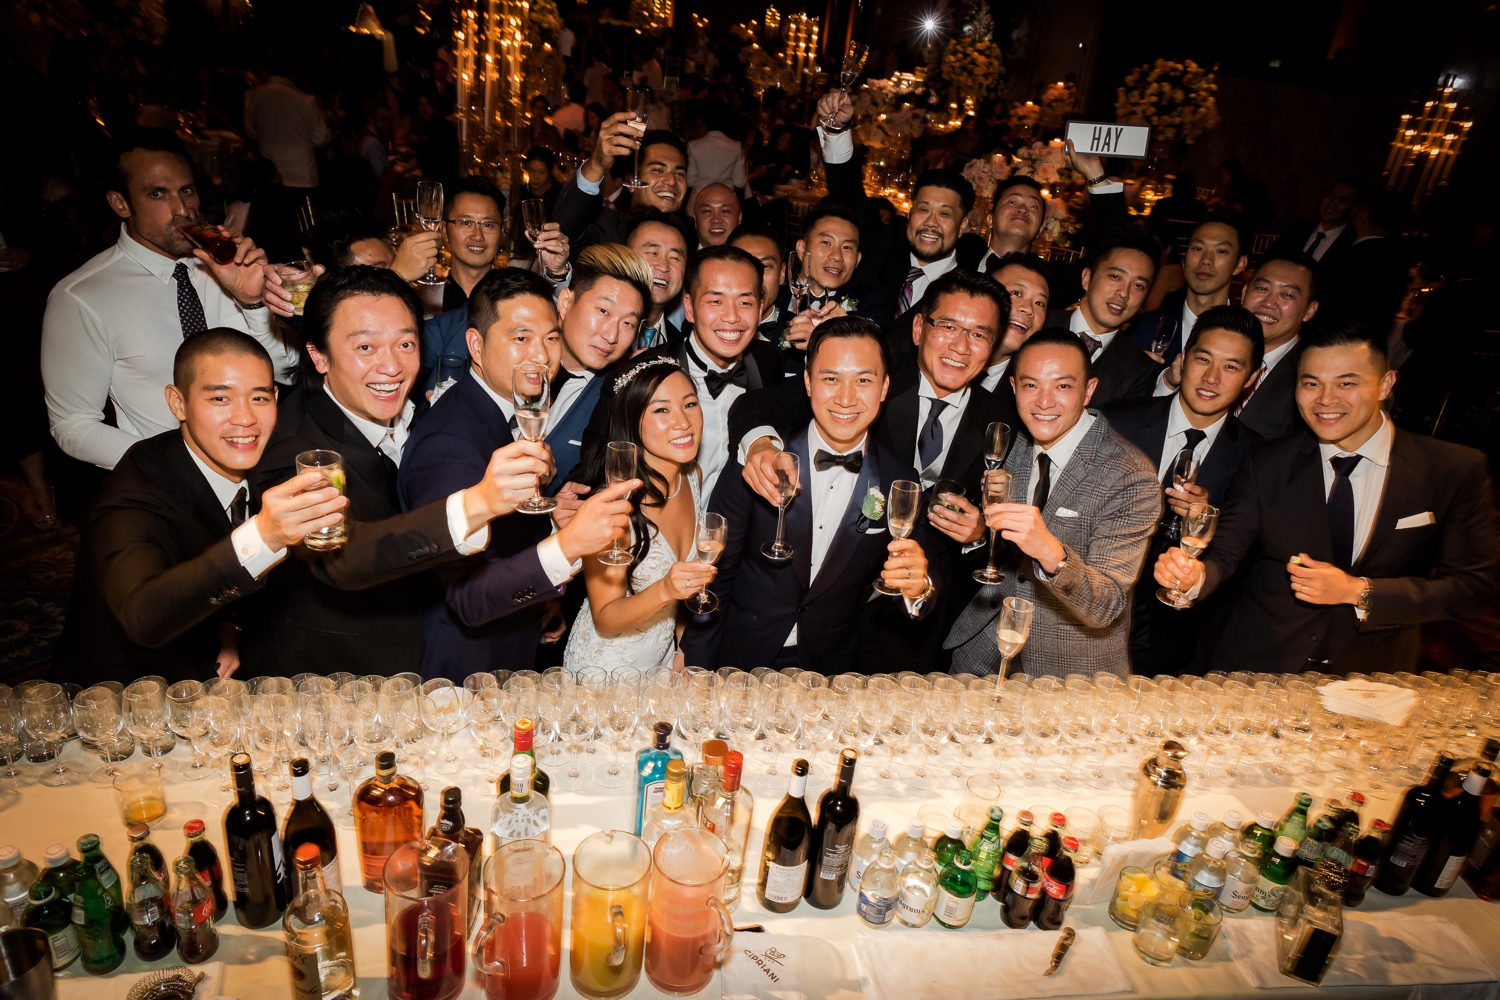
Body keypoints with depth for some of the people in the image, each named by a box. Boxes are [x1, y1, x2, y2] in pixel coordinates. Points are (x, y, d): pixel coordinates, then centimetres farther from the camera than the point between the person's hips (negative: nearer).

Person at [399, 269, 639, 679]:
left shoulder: (520, 411, 0)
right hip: (466, 665, -7)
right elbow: (468, 599, -32)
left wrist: (546, 599, 2)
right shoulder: (445, 444, -26)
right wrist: (566, 545, -45)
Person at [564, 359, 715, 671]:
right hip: (603, 669, -5)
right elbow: (605, 620, -22)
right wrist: (665, 591, -38)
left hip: (664, 658, 5)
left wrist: (682, 648, 5)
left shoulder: (694, 476, -9)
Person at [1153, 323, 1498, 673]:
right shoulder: (1265, 465, -1)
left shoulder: (1457, 471, -2)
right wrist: (1195, 575, -26)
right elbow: (1224, 555, -3)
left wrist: (1357, 591, -16)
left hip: (1374, 675, 0)